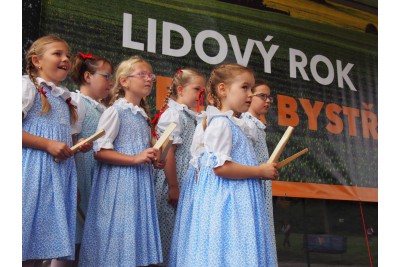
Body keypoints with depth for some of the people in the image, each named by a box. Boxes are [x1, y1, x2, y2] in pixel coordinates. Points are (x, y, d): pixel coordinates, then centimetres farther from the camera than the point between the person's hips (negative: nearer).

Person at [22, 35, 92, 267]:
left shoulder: (66, 98, 20)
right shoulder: (28, 86, -2)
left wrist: (80, 146, 7)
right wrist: (48, 144, -18)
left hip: (60, 172, 7)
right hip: (33, 171, -7)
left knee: (42, 247, 8)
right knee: (26, 248, -6)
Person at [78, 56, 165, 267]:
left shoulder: (143, 115, 16)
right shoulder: (115, 111, -8)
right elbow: (99, 151, -16)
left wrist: (153, 161, 9)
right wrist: (136, 159, -22)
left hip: (140, 182, 8)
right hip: (119, 183, -8)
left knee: (137, 230, 9)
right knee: (119, 234, -5)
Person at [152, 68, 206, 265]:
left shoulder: (192, 118, 15)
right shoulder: (173, 114, -11)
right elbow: (167, 154, -18)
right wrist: (173, 188, -19)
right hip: (174, 184, -9)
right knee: (170, 232, 1)